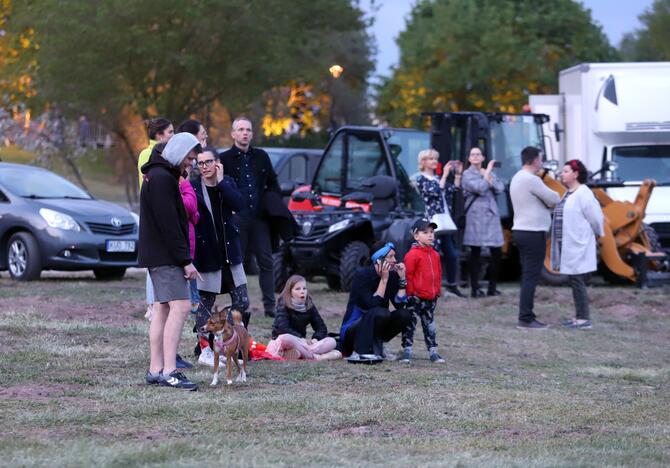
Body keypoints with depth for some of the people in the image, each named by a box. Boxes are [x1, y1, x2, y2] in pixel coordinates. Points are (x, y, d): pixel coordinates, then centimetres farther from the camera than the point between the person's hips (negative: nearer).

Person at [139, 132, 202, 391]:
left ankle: (155, 370, 12)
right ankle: (169, 371, -20)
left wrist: (182, 257, 17)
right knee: (180, 306, -15)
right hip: (165, 256, -11)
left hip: (157, 255, 11)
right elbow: (169, 224, -20)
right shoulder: (162, 178, -16)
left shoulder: (158, 175, 18)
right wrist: (185, 260, -18)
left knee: (162, 309, 10)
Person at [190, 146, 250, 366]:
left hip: (229, 252, 4)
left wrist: (220, 181, -14)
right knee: (204, 303, 3)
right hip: (206, 253, -4)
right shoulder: (192, 187, -8)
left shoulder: (227, 182, 4)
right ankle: (205, 350, 10)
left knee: (242, 303, 4)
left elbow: (238, 204, -13)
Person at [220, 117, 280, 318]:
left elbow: (273, 184, 20)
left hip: (260, 218, 3)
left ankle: (270, 306, 4)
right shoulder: (225, 158, 2)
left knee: (266, 262, 1)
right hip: (236, 219, -3)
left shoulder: (261, 157, 14)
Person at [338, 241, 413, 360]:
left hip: (374, 332, 6)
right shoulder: (362, 274, -17)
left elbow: (400, 305, -8)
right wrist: (384, 279, -25)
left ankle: (376, 349, -3)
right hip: (352, 331, -6)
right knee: (381, 313, -33)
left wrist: (402, 278, -12)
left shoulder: (392, 275, 0)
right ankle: (359, 353, -26)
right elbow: (372, 305, -26)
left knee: (405, 315, -15)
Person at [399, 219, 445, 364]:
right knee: (410, 325, -1)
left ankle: (433, 351, 18)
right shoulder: (412, 254, -12)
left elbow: (438, 274, 18)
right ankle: (406, 351, 2)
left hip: (431, 298, 6)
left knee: (430, 325, 13)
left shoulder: (435, 255, 10)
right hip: (416, 298, -6)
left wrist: (437, 291, 13)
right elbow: (408, 275, -12)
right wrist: (411, 293, -12)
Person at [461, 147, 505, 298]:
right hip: (476, 216, -5)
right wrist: (487, 173, -5)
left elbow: (500, 188, 4)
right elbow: (480, 188, -15)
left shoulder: (490, 173, 18)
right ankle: (475, 289, -1)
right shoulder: (467, 175, 1)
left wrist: (488, 176, -3)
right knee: (475, 253, -4)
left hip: (492, 215, 5)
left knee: (497, 252, 1)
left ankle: (492, 287, 10)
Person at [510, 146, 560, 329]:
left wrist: (548, 202, 1)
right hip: (533, 233, -10)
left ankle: (527, 316, 14)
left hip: (520, 231, 10)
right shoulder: (531, 180, -17)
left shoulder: (517, 178, 15)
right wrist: (556, 198, 10)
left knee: (528, 276, 13)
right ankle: (525, 319, -10)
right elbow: (553, 199, -12)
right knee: (531, 277, -8)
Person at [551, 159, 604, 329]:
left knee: (577, 282, -9)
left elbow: (595, 217, -13)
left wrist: (597, 234, 2)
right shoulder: (568, 194, 14)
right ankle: (579, 317, 17)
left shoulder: (583, 194, -14)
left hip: (578, 245, -9)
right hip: (567, 245, 9)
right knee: (574, 282, 12)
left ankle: (585, 320, -8)